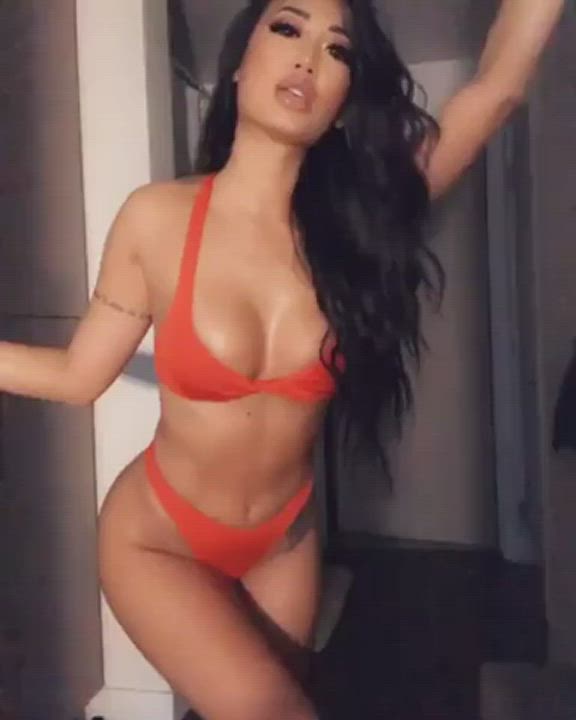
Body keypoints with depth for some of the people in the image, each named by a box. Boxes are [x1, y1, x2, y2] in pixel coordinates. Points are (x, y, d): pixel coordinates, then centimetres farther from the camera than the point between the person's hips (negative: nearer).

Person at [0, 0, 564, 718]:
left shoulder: (356, 217, -14)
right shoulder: (158, 219, -18)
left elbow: (497, 87, -15)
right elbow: (79, 374, -8)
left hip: (284, 538, 3)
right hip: (158, 539, -3)